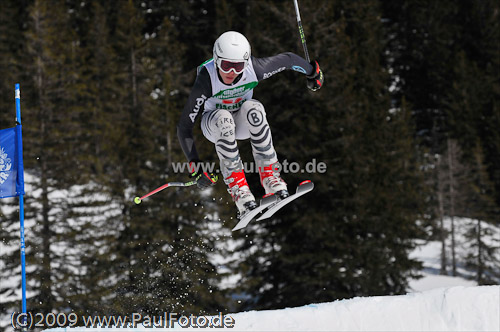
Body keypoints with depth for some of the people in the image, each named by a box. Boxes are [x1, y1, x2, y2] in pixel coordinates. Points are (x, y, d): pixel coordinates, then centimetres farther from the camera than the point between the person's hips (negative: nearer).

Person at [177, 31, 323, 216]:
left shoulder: (253, 69, -28)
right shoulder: (206, 80, -33)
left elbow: (287, 59, -8)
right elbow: (184, 126, -29)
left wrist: (312, 72, 11)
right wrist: (195, 169, -36)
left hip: (242, 121, 2)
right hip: (213, 123, -2)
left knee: (253, 107, -34)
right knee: (224, 118, -38)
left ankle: (270, 175, -29)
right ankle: (237, 186, -34)